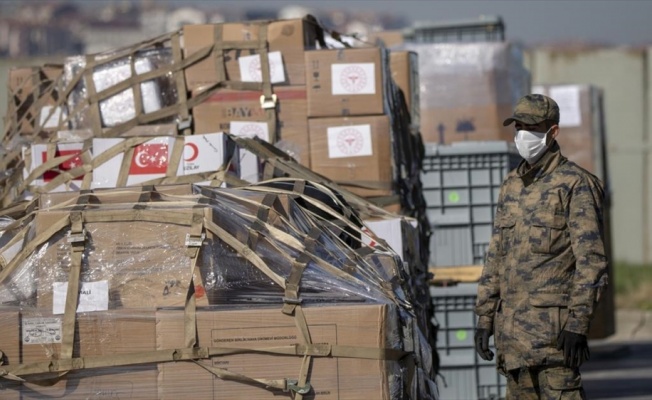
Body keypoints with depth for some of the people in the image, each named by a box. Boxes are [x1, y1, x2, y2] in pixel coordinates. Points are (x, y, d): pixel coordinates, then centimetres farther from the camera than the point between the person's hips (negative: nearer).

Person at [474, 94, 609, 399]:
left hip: (552, 326, -7)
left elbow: (591, 260, -11)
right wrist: (485, 317, 14)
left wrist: (577, 324, -18)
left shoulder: (575, 184, -6)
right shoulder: (511, 186, 16)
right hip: (510, 325, 7)